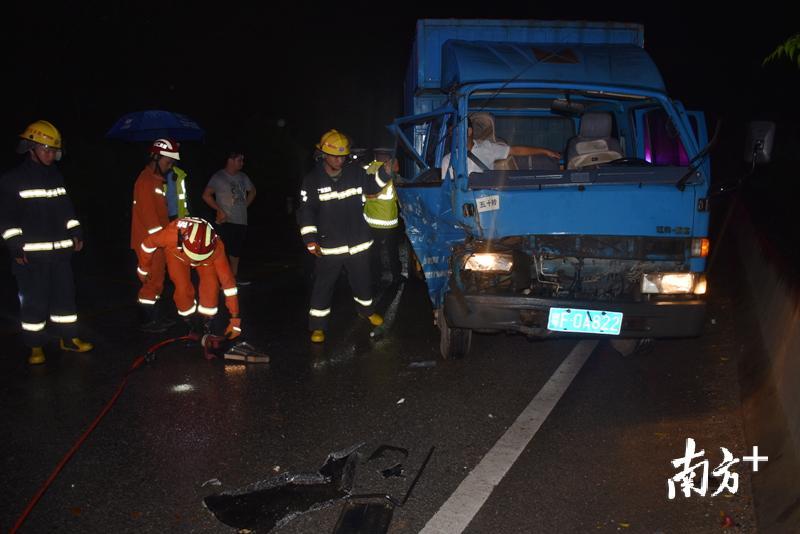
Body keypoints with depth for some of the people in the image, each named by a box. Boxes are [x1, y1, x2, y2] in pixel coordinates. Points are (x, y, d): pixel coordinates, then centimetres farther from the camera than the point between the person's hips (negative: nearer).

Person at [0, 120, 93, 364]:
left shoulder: (56, 176, 13)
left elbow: (67, 209, 20)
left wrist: (75, 233, 12)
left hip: (60, 250, 6)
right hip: (31, 253, -5)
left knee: (65, 294, 11)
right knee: (34, 300, -1)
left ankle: (69, 338, 23)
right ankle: (35, 346, 11)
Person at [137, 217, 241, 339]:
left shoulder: (216, 248, -40)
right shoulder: (171, 234, -44)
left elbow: (228, 281, -35)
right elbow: (148, 243, -22)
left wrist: (235, 318, -32)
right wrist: (143, 269, -5)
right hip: (176, 252, 0)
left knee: (211, 285, -19)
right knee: (183, 288, -18)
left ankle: (207, 325, 1)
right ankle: (189, 324, 6)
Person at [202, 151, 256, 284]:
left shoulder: (243, 177, 10)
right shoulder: (219, 177, -7)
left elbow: (252, 191, 27)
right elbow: (206, 195, -10)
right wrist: (220, 210, -12)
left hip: (242, 221, 6)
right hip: (226, 221, -6)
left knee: (237, 250, 13)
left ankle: (234, 276, 25)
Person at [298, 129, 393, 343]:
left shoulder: (355, 172, -4)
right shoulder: (312, 180, -10)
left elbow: (371, 187, 12)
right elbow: (306, 212, -8)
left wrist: (385, 172, -7)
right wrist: (311, 241, -15)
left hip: (358, 242, 3)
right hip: (329, 245, -3)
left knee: (362, 279, 20)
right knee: (323, 286, 3)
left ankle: (366, 310, 46)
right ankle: (318, 326, 16)